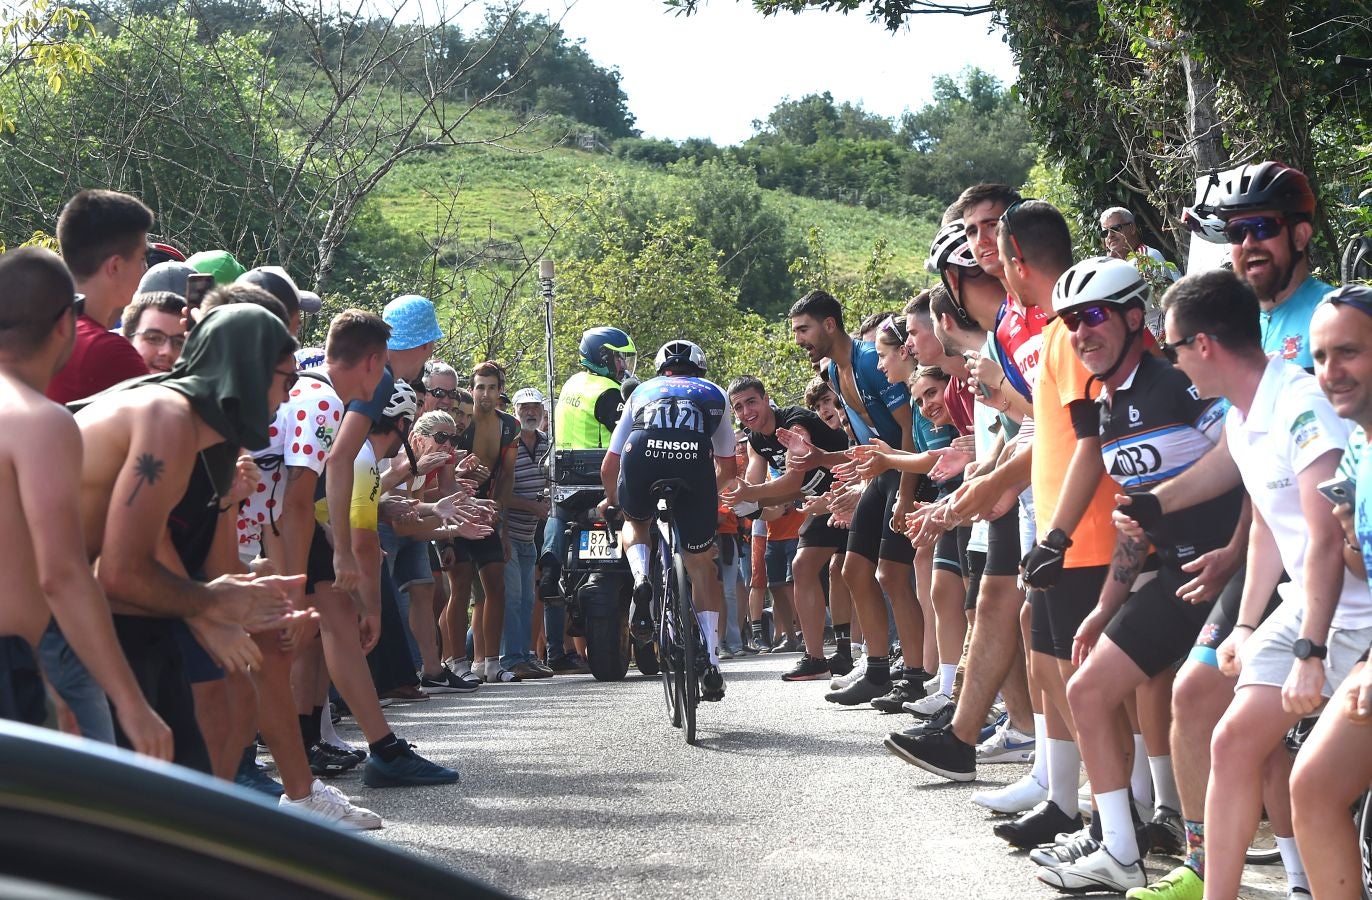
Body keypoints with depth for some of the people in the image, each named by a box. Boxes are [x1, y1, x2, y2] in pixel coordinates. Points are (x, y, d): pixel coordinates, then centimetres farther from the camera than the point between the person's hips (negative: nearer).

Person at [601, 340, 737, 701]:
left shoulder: (642, 391, 35)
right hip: (694, 460, 0)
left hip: (641, 457, 0)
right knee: (701, 565, 17)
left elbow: (608, 468, 35)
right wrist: (706, 494, 60)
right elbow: (728, 468, 41)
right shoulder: (714, 394, 36)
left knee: (634, 523, 35)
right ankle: (711, 661, 11)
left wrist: (611, 499, 55)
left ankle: (640, 576, 4)